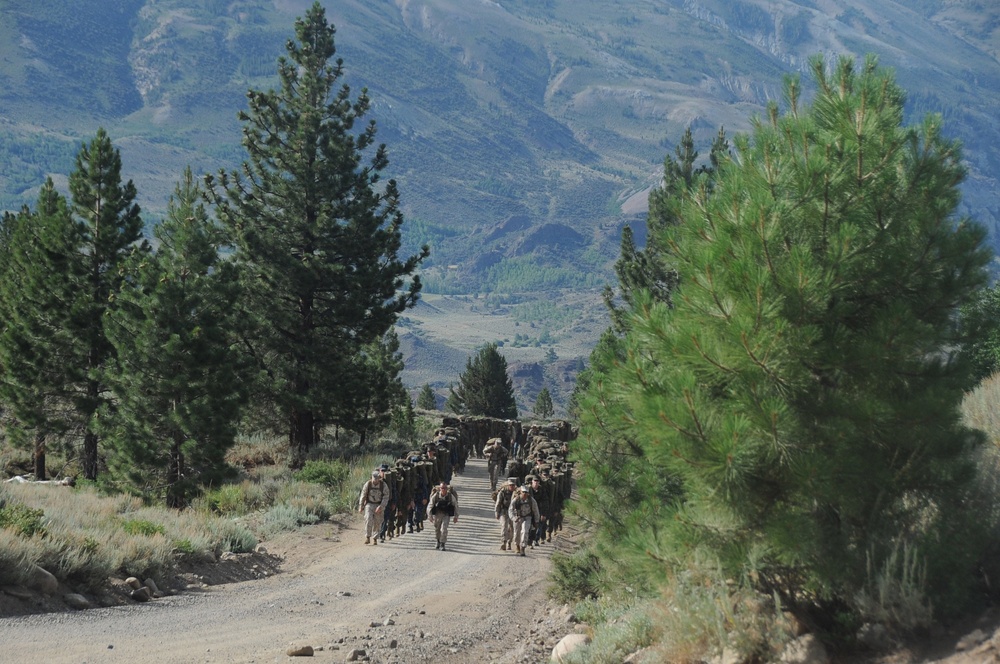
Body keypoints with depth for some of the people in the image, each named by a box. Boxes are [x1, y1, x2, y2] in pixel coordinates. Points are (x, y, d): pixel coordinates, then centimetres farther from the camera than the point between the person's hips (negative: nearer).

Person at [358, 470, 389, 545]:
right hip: (369, 504, 0)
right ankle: (367, 537, -16)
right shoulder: (368, 484, -10)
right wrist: (361, 506, 2)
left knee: (377, 523, 1)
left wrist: (381, 507, -22)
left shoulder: (383, 485, -13)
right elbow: (363, 495, 1)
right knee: (368, 519, -20)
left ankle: (375, 539, 16)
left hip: (379, 506, 0)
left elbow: (386, 497, -12)